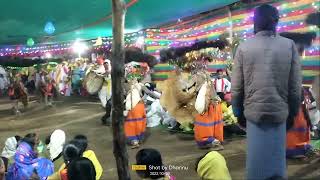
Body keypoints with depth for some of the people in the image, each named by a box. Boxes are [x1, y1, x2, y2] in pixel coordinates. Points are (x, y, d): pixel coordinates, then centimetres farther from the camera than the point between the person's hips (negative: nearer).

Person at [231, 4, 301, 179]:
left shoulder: (244, 47, -4)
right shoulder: (289, 45, -4)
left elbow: (236, 87, -3)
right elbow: (295, 86, -3)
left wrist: (238, 111, 9)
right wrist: (293, 111, 10)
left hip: (253, 111, 0)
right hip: (279, 111, 0)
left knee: (256, 157, 11)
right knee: (277, 157, 12)